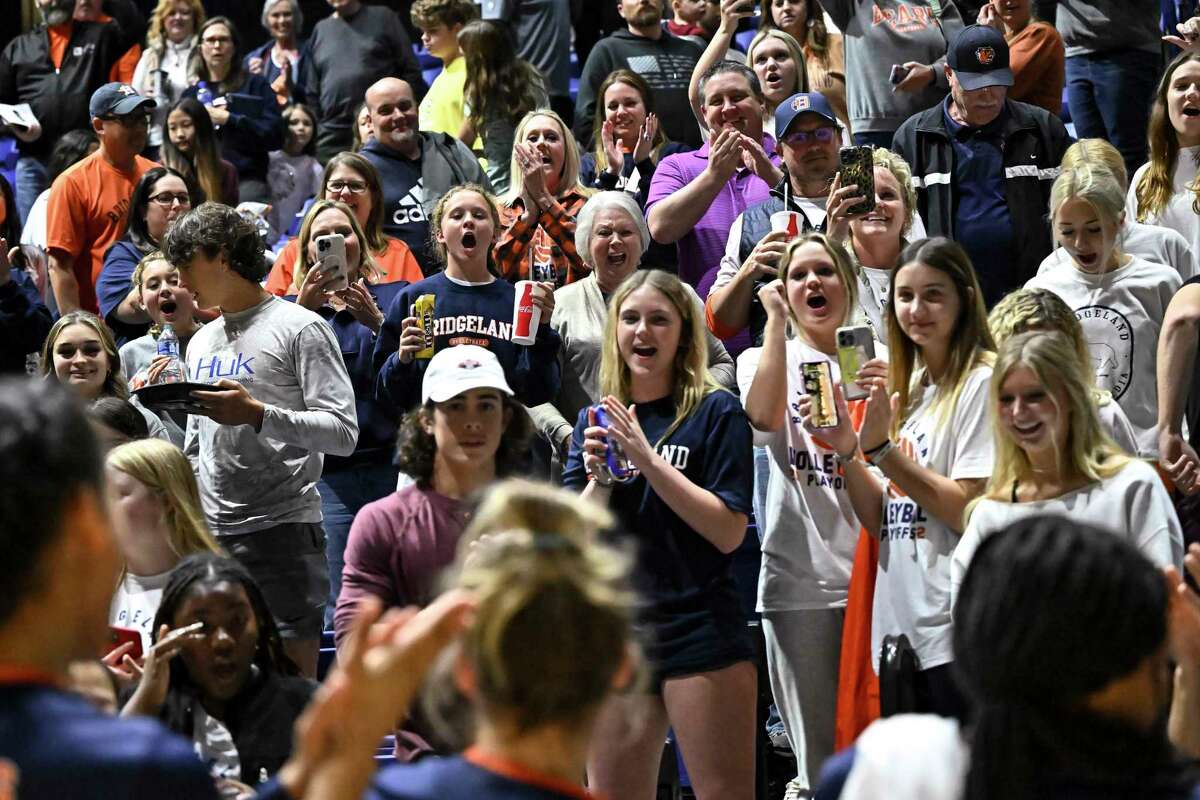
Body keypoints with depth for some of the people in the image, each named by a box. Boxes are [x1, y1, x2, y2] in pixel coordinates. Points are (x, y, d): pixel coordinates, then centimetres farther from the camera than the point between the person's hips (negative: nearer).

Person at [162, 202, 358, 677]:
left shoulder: (300, 328, -3)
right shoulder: (201, 343, 20)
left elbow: (343, 433, -12)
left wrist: (258, 415, -22)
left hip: (282, 527, -7)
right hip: (210, 533, 7)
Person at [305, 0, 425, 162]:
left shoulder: (383, 18, 7)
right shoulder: (321, 29, 16)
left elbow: (411, 72, 3)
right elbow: (312, 92, 18)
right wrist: (313, 129, 9)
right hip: (334, 138, 3)